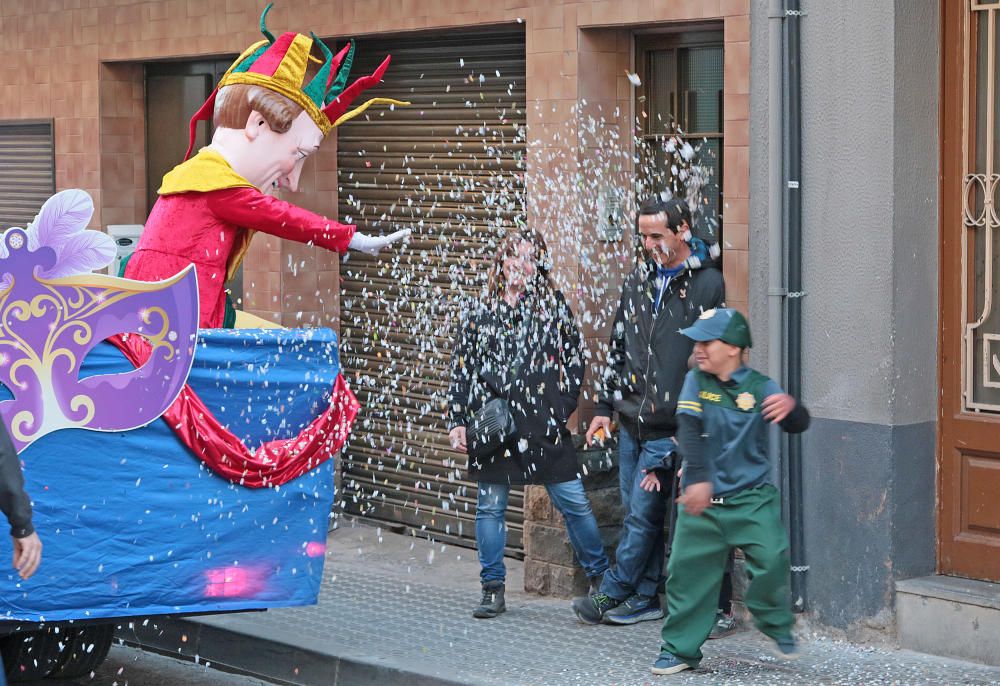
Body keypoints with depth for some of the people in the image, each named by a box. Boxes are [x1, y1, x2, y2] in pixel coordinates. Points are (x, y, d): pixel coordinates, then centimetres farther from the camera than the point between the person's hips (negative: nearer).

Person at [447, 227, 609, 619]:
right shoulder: (481, 313, 9)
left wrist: (560, 411, -6)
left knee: (574, 504, -1)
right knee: (490, 507, 4)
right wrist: (457, 422, 3)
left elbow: (575, 363, 4)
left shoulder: (554, 308, 6)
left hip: (544, 429, -1)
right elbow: (461, 370, 10)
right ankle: (493, 590, 14)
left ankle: (600, 577, 15)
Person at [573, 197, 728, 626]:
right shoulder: (639, 281, 13)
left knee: (642, 514, -4)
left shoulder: (707, 284, -7)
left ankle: (612, 592, 5)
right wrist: (605, 407, 15)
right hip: (631, 422, 7)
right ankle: (645, 597, 17)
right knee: (636, 511, 10)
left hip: (669, 428, -7)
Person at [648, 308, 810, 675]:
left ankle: (778, 627, 14)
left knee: (771, 562, -14)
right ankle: (680, 649, 13)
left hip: (752, 499, -1)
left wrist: (791, 407, -37)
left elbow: (799, 425, -13)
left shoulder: (758, 387, -4)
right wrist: (697, 478, -26)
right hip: (702, 499, 2)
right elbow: (689, 430, -13)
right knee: (687, 570, 1)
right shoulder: (696, 381, -1)